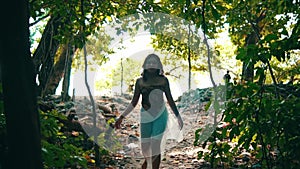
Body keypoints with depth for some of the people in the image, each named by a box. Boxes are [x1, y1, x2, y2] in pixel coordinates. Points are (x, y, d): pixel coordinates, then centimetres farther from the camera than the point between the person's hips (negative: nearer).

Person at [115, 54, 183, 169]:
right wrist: (121, 117, -2)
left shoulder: (163, 80, -1)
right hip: (146, 117, 1)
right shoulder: (140, 81, 0)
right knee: (145, 146, 8)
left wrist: (178, 116, 3)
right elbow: (134, 103, 3)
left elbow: (170, 100, 4)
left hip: (160, 116, -1)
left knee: (155, 146, -7)